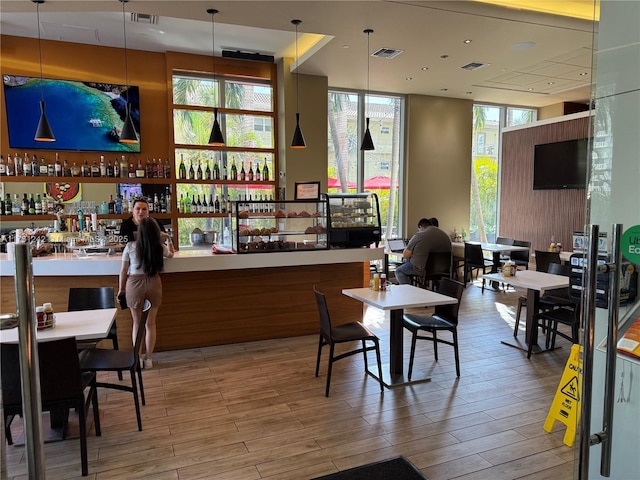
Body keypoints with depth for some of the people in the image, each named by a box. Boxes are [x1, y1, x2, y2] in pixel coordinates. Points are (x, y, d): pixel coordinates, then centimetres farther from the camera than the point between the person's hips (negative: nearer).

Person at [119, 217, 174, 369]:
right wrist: (169, 245, 45)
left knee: (137, 323, 14)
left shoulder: (130, 246, -6)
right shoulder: (160, 247, -3)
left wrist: (121, 290, 12)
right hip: (153, 284, 1)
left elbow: (123, 271, -1)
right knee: (151, 324, 11)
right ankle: (148, 359, 18)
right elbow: (170, 254, 22)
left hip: (134, 284, -1)